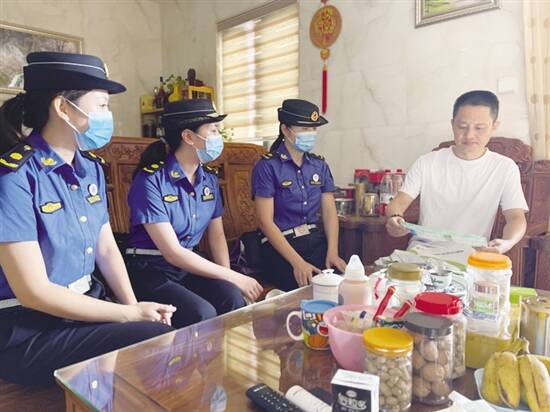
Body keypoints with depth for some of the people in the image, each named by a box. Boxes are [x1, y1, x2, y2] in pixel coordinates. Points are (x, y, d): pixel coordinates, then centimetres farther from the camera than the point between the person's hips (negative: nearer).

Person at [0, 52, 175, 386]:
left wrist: (134, 305, -8)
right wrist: (130, 314, -17)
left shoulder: (90, 167, 4)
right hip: (28, 329, -6)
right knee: (157, 338, -21)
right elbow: (33, 292, -20)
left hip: (86, 304, 6)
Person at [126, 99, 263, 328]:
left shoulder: (209, 179, 5)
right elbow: (173, 253, -19)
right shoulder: (150, 180, -15)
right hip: (150, 271, -5)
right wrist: (234, 277, -18)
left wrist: (227, 274, -9)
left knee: (232, 297, -23)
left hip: (190, 266, 5)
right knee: (202, 314, -29)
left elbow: (217, 235, 10)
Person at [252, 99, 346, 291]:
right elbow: (266, 221, -11)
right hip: (279, 244, -5)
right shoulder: (267, 166, -6)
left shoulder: (320, 165, 11)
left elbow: (329, 212, 7)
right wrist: (297, 262, -19)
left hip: (316, 239, 5)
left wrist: (332, 252, -10)